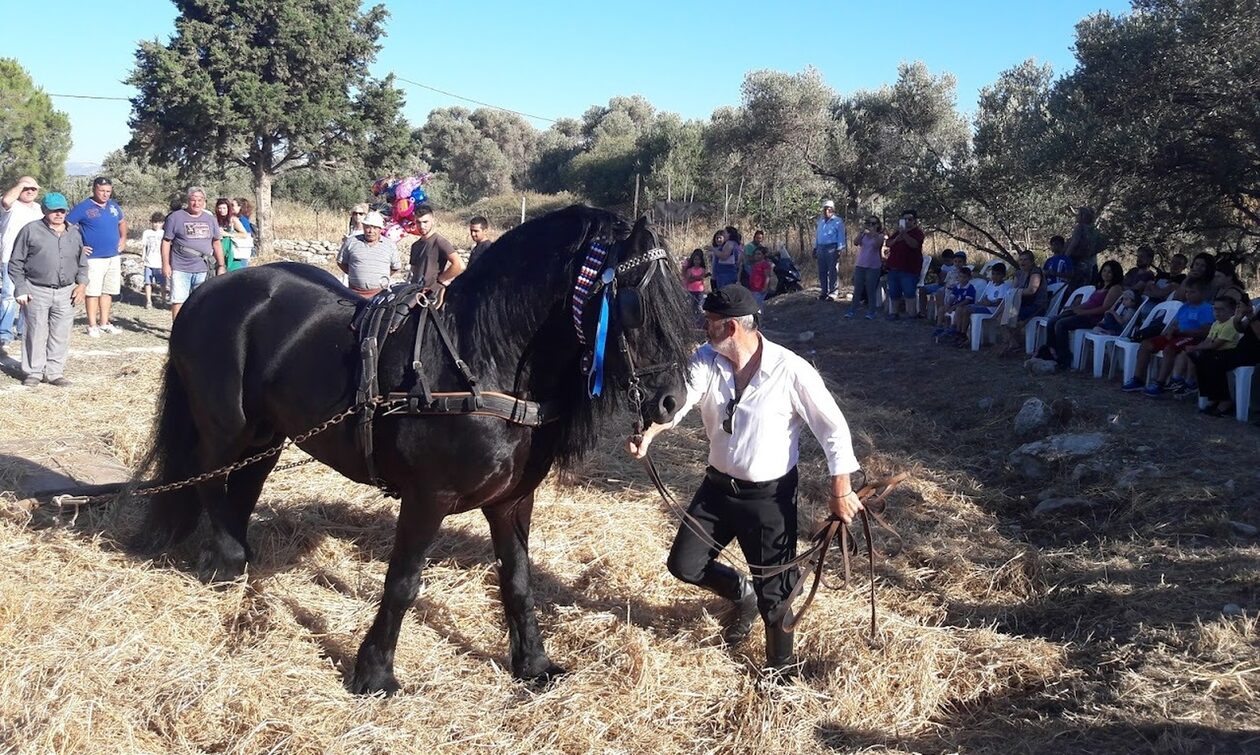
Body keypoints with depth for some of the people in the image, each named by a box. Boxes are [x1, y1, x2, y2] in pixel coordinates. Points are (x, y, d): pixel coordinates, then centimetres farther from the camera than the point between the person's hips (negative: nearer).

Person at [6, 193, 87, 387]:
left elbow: (82, 263, 20)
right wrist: (20, 289, -5)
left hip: (66, 293, 3)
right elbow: (16, 263, 1)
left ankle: (54, 372, 14)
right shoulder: (31, 230, -1)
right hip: (37, 292, -3)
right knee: (36, 334, 2)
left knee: (61, 335, 4)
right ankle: (33, 372, 13)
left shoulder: (74, 233, 12)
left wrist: (82, 284, 4)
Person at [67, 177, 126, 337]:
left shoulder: (113, 206, 11)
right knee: (93, 292, -3)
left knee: (108, 291, 11)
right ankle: (92, 325, 3)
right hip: (94, 257, -6)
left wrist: (123, 238, 13)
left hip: (114, 257, 6)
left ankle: (104, 323, 21)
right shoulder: (83, 207, -7)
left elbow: (122, 222, 29)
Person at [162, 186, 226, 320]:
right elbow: (166, 241, -1)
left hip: (202, 270, 3)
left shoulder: (210, 219, 13)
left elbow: (217, 243, 17)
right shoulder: (176, 217, 0)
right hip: (180, 269, -3)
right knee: (178, 301, -2)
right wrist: (165, 264, -7)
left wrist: (221, 266, 12)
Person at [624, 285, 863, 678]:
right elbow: (679, 396, -24)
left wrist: (841, 491, -13)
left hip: (770, 496, -5)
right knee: (684, 564, 11)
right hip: (717, 486, 5)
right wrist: (650, 431, -46)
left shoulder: (791, 371, -21)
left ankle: (782, 666, 29)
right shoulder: (705, 360, -8)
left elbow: (834, 428, -14)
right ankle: (742, 595, 40)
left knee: (772, 591, 3)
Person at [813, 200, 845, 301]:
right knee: (822, 272, 8)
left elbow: (841, 236, -6)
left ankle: (832, 294, -1)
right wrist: (815, 248, 16)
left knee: (832, 272, -4)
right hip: (821, 248, 6)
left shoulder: (838, 221, -3)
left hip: (832, 248, -6)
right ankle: (823, 292, 15)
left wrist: (838, 250, -12)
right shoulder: (820, 221, 17)